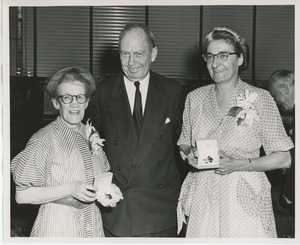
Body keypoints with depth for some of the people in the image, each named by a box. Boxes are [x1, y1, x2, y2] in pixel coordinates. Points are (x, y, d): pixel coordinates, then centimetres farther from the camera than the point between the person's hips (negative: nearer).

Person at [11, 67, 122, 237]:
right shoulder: (43, 140, -15)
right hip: (57, 227, -5)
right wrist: (70, 189, -22)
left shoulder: (91, 136, 4)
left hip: (93, 224, 6)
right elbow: (22, 195, -15)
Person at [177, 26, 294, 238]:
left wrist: (239, 164, -17)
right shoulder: (195, 98, 5)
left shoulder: (260, 98, -7)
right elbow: (184, 144, 16)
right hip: (202, 201, 3)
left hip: (243, 201, -3)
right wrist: (190, 154, -6)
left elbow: (283, 158, -6)